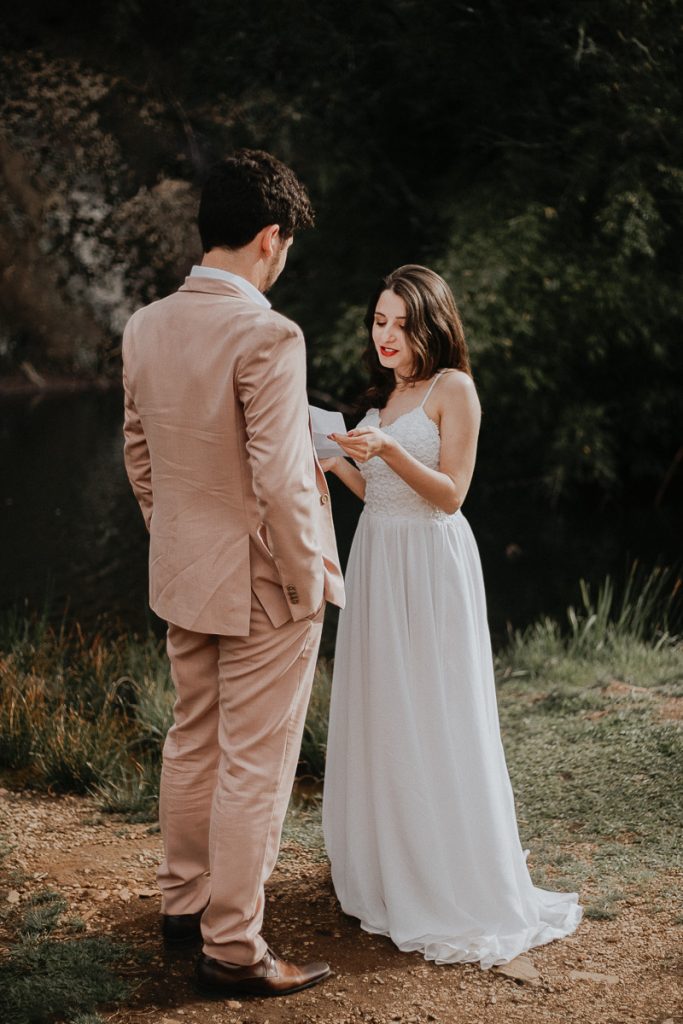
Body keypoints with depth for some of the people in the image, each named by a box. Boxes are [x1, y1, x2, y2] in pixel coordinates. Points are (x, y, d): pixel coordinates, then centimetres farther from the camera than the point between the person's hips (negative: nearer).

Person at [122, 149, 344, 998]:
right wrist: (306, 577, -11)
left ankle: (184, 901, 36)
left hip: (181, 575, 8)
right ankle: (233, 948, 13)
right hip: (262, 583, -8)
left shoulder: (145, 327, 1)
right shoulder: (267, 337, -23)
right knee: (253, 766, 3)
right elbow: (278, 480, -24)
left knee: (192, 743, 21)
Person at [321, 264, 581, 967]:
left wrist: (388, 450, -25)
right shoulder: (385, 394, 15)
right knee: (377, 716, 10)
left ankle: (455, 889, 5)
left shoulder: (454, 388, -8)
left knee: (432, 720, -4)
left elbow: (450, 493, -13)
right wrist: (339, 464, 0)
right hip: (376, 558, 7)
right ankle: (385, 864, 22)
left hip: (430, 566, -7)